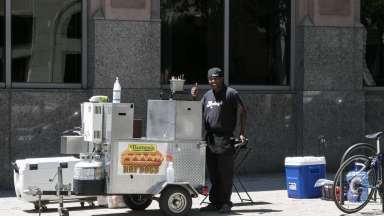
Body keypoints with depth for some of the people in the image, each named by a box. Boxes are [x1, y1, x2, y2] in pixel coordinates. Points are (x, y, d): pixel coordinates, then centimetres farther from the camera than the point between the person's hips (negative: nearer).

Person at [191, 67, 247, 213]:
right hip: (210, 139, 6)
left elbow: (243, 112, -2)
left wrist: (242, 133, -9)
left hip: (224, 139, -6)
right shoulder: (207, 95, 17)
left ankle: (225, 203, 3)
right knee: (213, 173, 10)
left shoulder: (230, 93, -3)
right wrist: (194, 98, 8)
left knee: (225, 173, -3)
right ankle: (215, 202, 16)